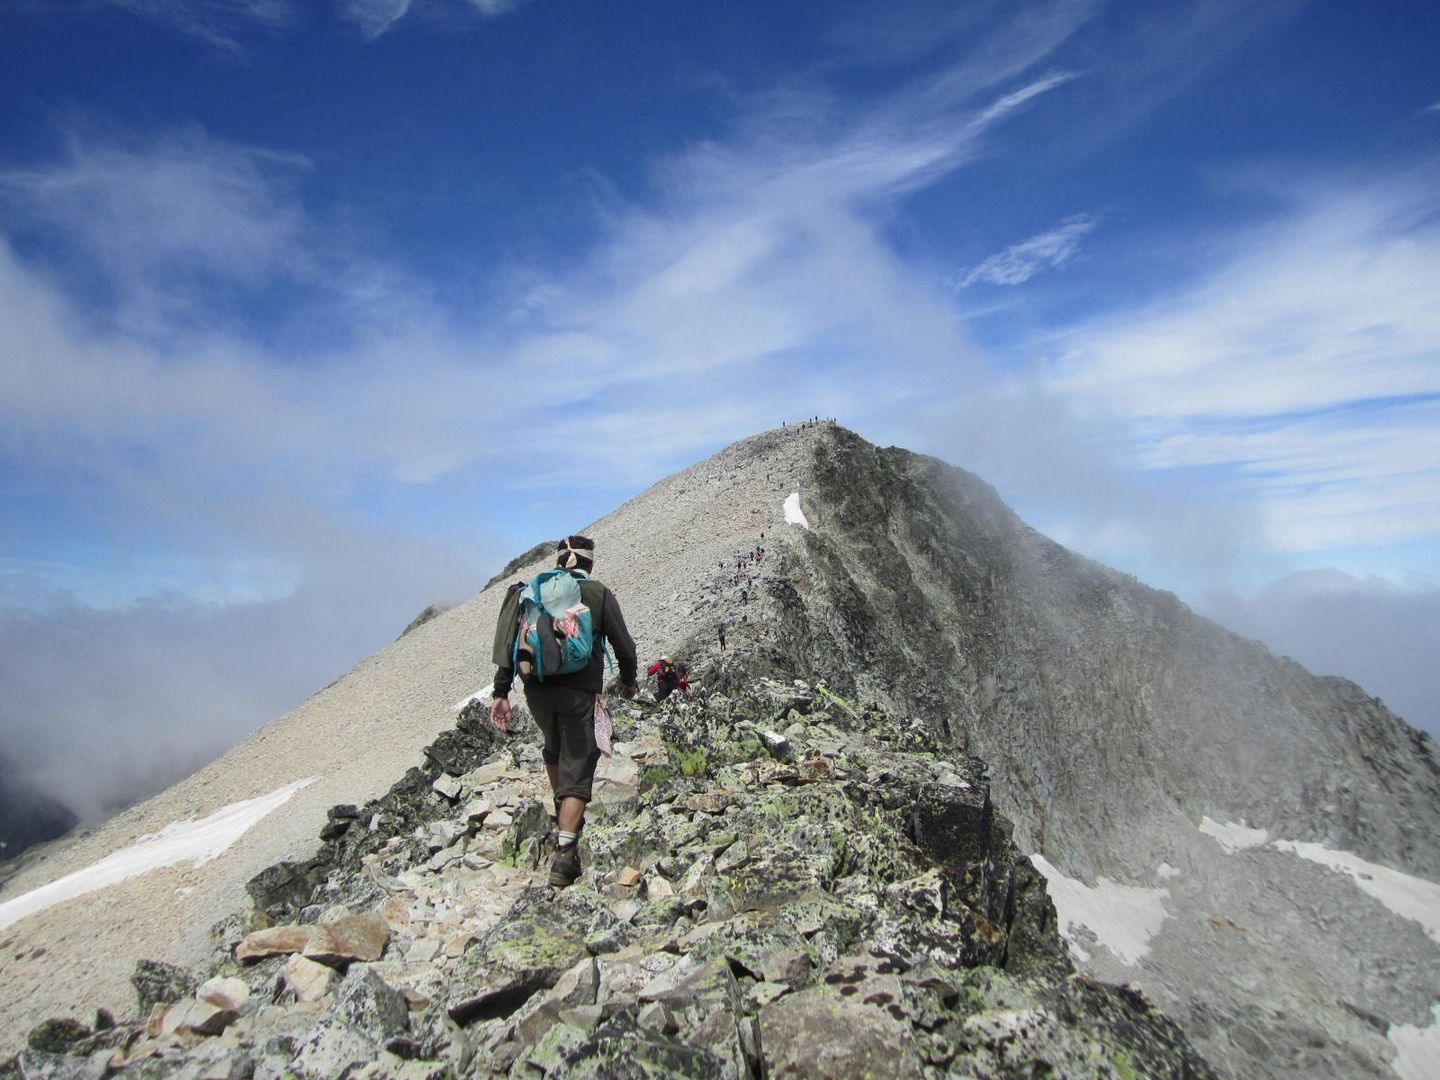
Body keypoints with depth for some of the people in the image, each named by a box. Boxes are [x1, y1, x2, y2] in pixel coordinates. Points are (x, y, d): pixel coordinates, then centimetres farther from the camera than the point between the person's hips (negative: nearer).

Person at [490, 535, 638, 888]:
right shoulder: (599, 594, 1)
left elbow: (510, 643, 5)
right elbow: (623, 645, 0)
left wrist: (501, 693, 7)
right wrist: (628, 681, 18)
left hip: (537, 689, 4)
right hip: (579, 690, -4)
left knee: (554, 749, 29)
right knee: (577, 767, 1)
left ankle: (564, 816, 45)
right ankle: (564, 855, -8)